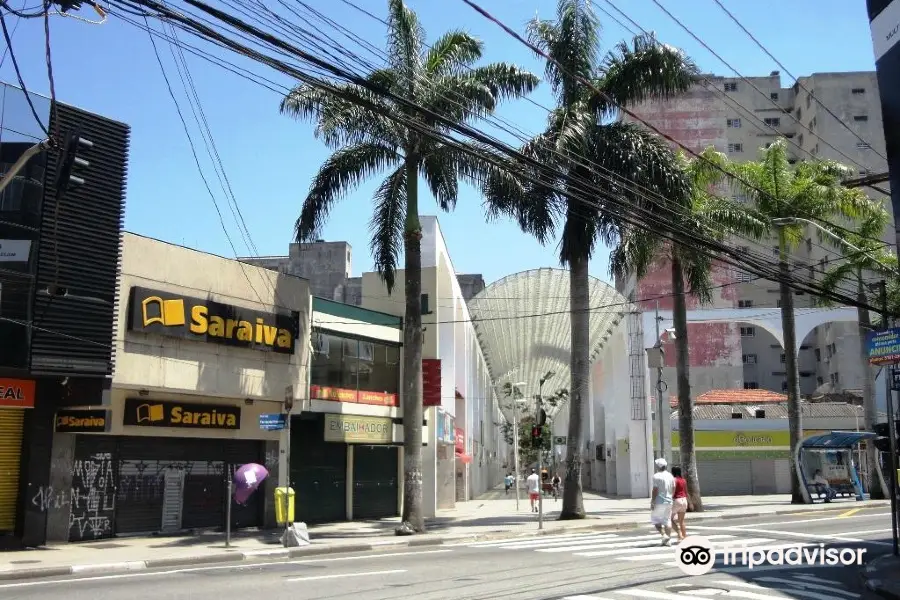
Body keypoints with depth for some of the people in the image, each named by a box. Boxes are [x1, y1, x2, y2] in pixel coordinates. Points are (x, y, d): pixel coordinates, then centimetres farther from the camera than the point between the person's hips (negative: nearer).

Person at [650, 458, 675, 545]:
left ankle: (664, 535, -9)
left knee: (655, 520, 6)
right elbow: (673, 490, 12)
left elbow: (655, 490, -16)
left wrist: (652, 503, -12)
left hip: (659, 502, -6)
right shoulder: (670, 476, 7)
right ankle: (667, 540, 9)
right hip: (668, 502, 6)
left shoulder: (657, 476, -13)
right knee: (667, 521, 10)